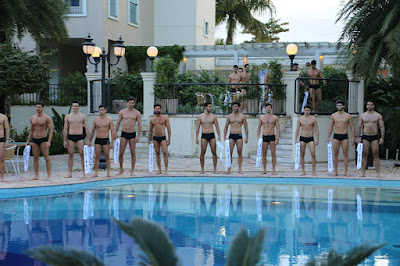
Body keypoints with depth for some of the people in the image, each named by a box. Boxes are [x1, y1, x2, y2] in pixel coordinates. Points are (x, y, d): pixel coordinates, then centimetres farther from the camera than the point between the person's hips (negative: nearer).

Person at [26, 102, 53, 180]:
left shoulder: (47, 118, -4)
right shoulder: (32, 118, 11)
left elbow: (51, 130, -7)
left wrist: (49, 141, -16)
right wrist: (28, 141, 15)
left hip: (43, 139, -5)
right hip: (35, 140, 5)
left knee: (46, 157, -8)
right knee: (35, 158, 5)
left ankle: (49, 175, -8)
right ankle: (36, 175, 9)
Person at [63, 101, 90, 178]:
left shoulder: (83, 116, 5)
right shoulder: (68, 117, 9)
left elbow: (87, 128, 4)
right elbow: (65, 129, 10)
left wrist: (88, 139, -3)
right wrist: (65, 141, 5)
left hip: (79, 137, -2)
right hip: (71, 137, 2)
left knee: (82, 154, -7)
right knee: (70, 154, 1)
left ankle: (83, 172, -1)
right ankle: (70, 173, 6)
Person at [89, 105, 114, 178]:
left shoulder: (109, 120, 0)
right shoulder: (95, 120, 7)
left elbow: (112, 131, -1)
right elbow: (93, 131, 14)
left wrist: (112, 142, -8)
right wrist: (90, 141, 12)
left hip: (106, 140, -2)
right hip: (97, 140, 2)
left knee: (107, 157, 0)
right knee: (97, 157, 1)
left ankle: (108, 173, 4)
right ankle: (96, 173, 3)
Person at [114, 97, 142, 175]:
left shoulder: (137, 113, -1)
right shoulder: (122, 112, 4)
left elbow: (139, 125, -1)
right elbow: (118, 123, 11)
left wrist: (138, 136, -10)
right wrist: (116, 133, 4)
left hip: (132, 134, -1)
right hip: (124, 134, 1)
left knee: (133, 153, 1)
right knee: (121, 153, -2)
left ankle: (132, 170, 8)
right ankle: (121, 170, 10)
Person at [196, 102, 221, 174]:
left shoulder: (214, 116, 7)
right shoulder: (200, 117, 4)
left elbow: (217, 127, 9)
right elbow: (197, 128, 4)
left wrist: (219, 136, 0)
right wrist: (197, 138, -3)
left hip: (212, 135, 1)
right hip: (204, 136, -1)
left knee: (214, 152, -3)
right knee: (202, 153, -3)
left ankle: (215, 169, 3)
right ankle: (202, 169, 4)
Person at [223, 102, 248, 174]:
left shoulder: (242, 116, 5)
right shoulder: (229, 117, 9)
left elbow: (246, 128, 7)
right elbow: (226, 127, 13)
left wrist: (247, 137, 0)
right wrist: (224, 136, 2)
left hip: (239, 136, -1)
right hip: (231, 136, 1)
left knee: (240, 153, -1)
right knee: (230, 153, -4)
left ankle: (240, 169, 3)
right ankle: (229, 169, -1)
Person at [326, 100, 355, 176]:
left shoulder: (348, 116, 3)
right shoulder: (333, 116, 7)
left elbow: (352, 128, 5)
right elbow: (330, 127, 11)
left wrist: (353, 138, -1)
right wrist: (328, 137, 5)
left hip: (344, 136, -1)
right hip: (336, 136, 1)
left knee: (345, 154, -2)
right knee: (335, 154, 1)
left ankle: (346, 171, 0)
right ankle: (335, 171, 5)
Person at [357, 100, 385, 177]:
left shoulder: (378, 115, 4)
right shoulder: (362, 116, 8)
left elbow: (382, 127, 2)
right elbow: (359, 127, 8)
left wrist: (382, 138, -6)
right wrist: (358, 137, 0)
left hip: (374, 137, -1)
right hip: (365, 137, 1)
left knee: (376, 155, -2)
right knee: (364, 155, 0)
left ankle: (378, 173, -2)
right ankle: (363, 172, 4)